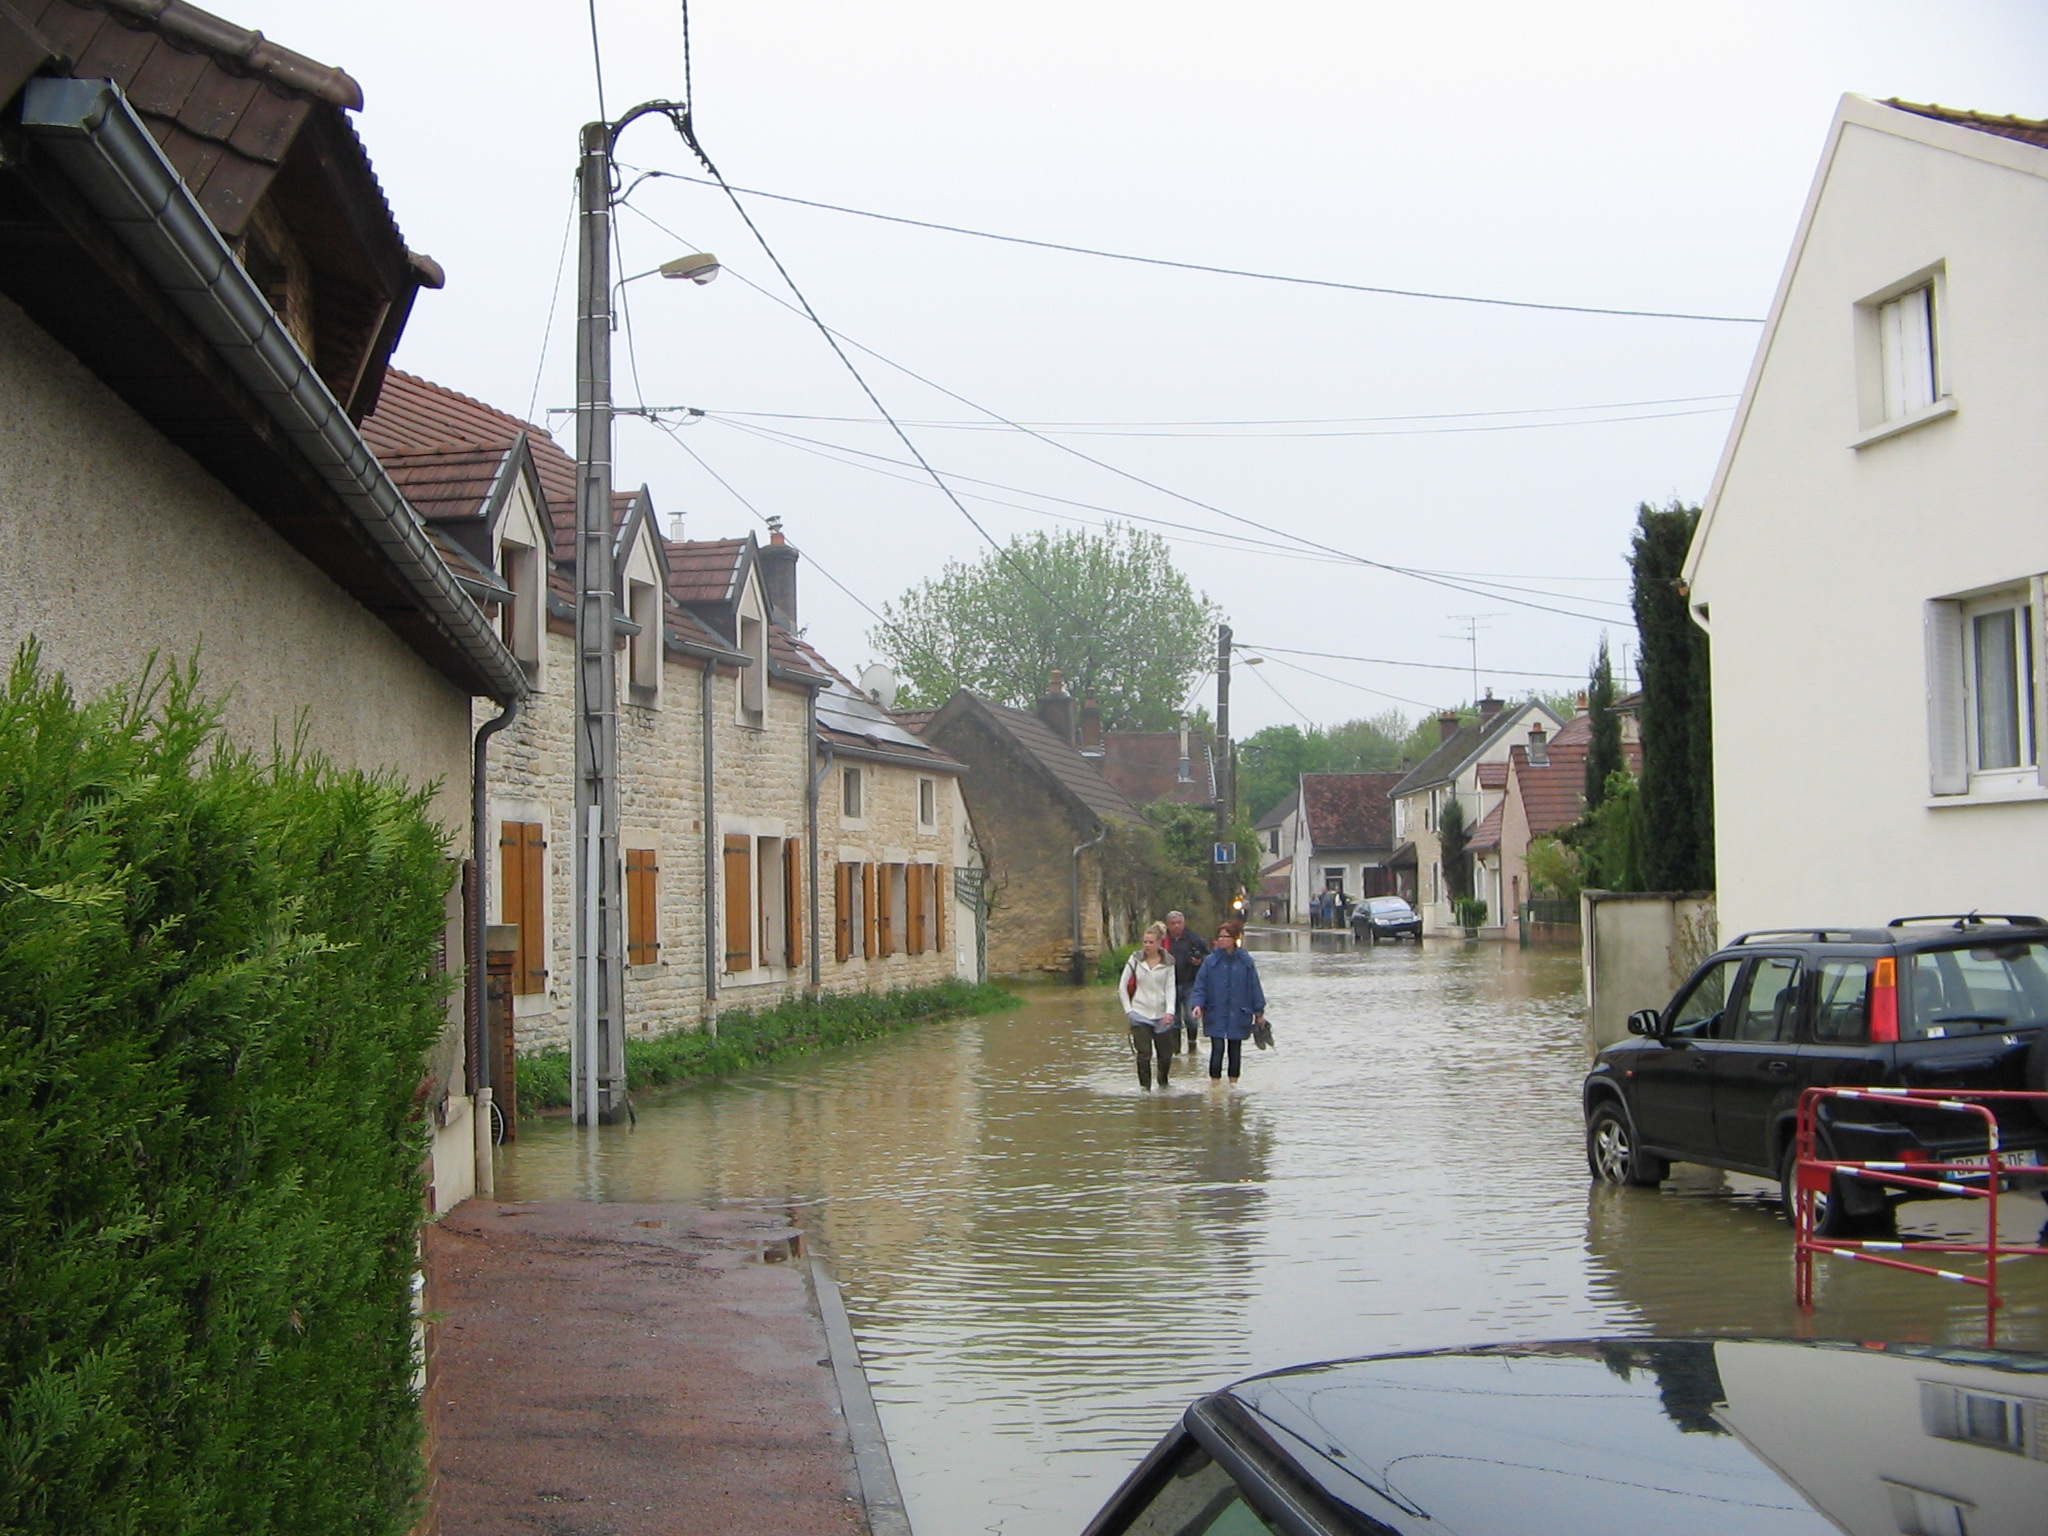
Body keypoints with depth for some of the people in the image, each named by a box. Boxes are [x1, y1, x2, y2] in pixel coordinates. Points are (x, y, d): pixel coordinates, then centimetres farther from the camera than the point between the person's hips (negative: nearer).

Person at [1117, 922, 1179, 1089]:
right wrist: (1128, 1009, -1)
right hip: (1140, 1014, -1)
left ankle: (1163, 1085, 30)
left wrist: (1170, 1011, -15)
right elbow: (1122, 986, 5)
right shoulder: (1135, 960, -1)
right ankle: (1144, 1088, 0)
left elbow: (1170, 988, -1)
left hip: (1161, 1015, 1)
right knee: (1144, 1055, -9)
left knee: (1165, 1055, 7)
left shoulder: (1168, 962, 1)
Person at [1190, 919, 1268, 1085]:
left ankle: (1233, 1084, 21)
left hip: (1238, 1015, 1)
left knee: (1235, 1050, 10)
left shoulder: (1246, 962, 0)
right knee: (1217, 1048, -11)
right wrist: (1197, 1004, -15)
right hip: (1216, 1015, -1)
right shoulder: (1211, 961, -2)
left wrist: (1259, 1012, 8)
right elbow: (1200, 986, 0)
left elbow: (1254, 988, 6)